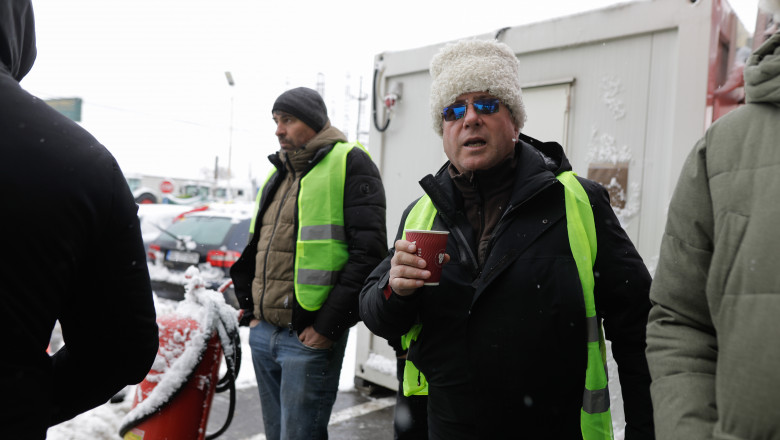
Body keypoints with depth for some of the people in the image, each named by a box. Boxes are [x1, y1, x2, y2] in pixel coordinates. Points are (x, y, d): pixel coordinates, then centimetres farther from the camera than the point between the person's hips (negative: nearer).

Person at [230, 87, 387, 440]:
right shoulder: (277, 175, 18)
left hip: (310, 337, -7)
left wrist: (327, 325, -16)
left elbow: (368, 252, -16)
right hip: (262, 332, 8)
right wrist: (251, 309, 15)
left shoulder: (349, 164, -7)